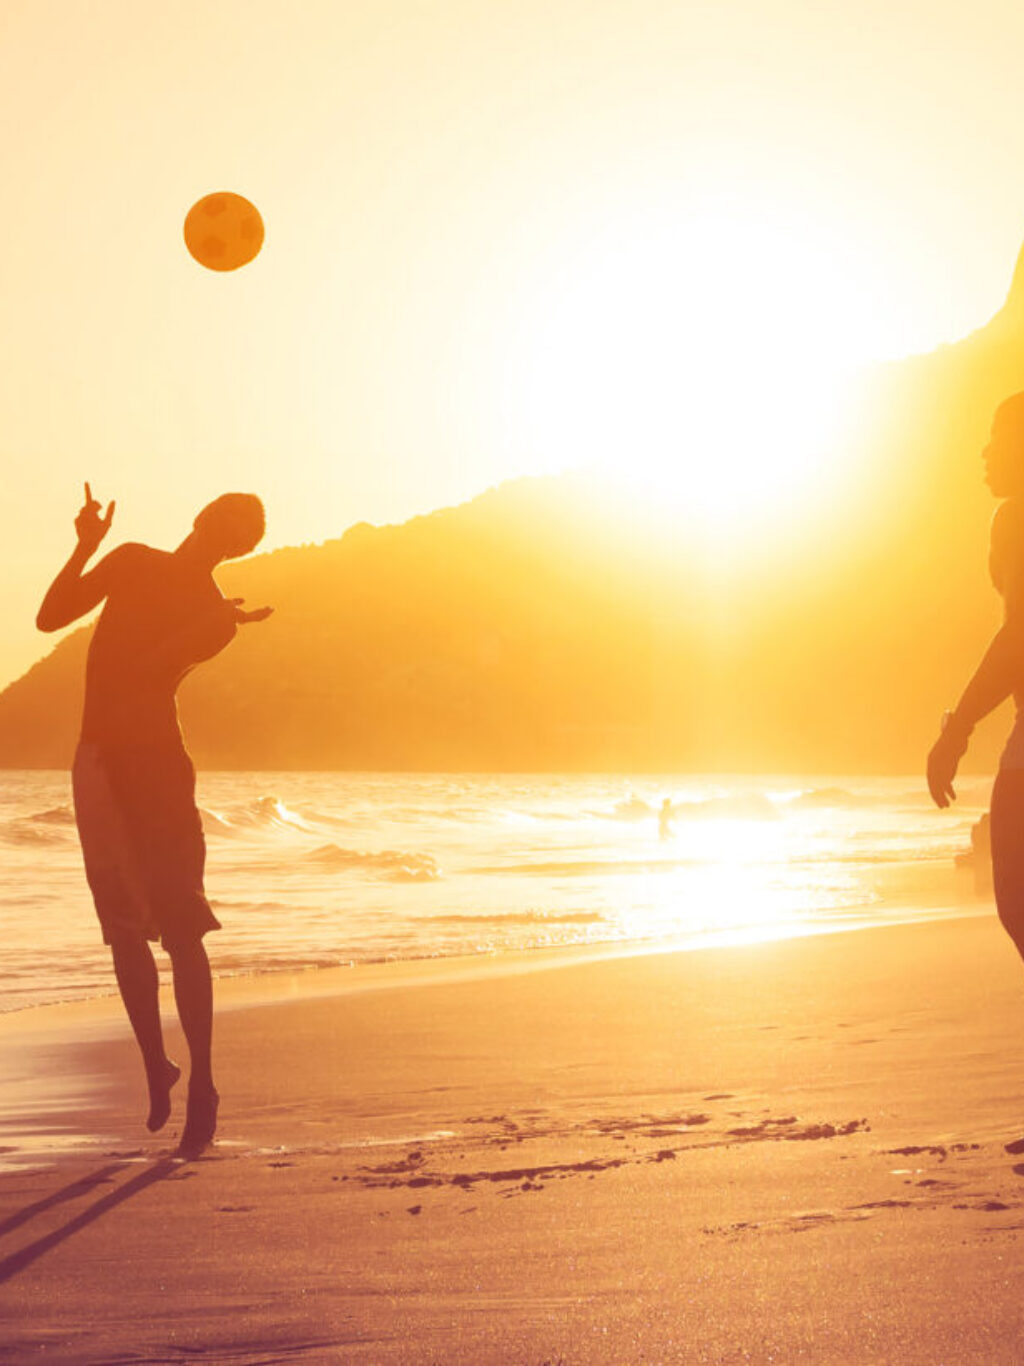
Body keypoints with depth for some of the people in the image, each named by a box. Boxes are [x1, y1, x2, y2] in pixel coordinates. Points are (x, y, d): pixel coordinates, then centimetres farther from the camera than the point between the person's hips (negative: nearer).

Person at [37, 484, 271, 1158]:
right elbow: (51, 618, 10)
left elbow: (144, 669, -16)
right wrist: (86, 546, 1)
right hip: (98, 762, 5)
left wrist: (224, 623, -26)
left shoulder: (214, 617, -1)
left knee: (180, 928, -9)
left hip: (155, 761, -5)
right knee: (125, 931, 8)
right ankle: (157, 1067, 20)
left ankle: (201, 1084, -6)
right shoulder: (133, 561, 13)